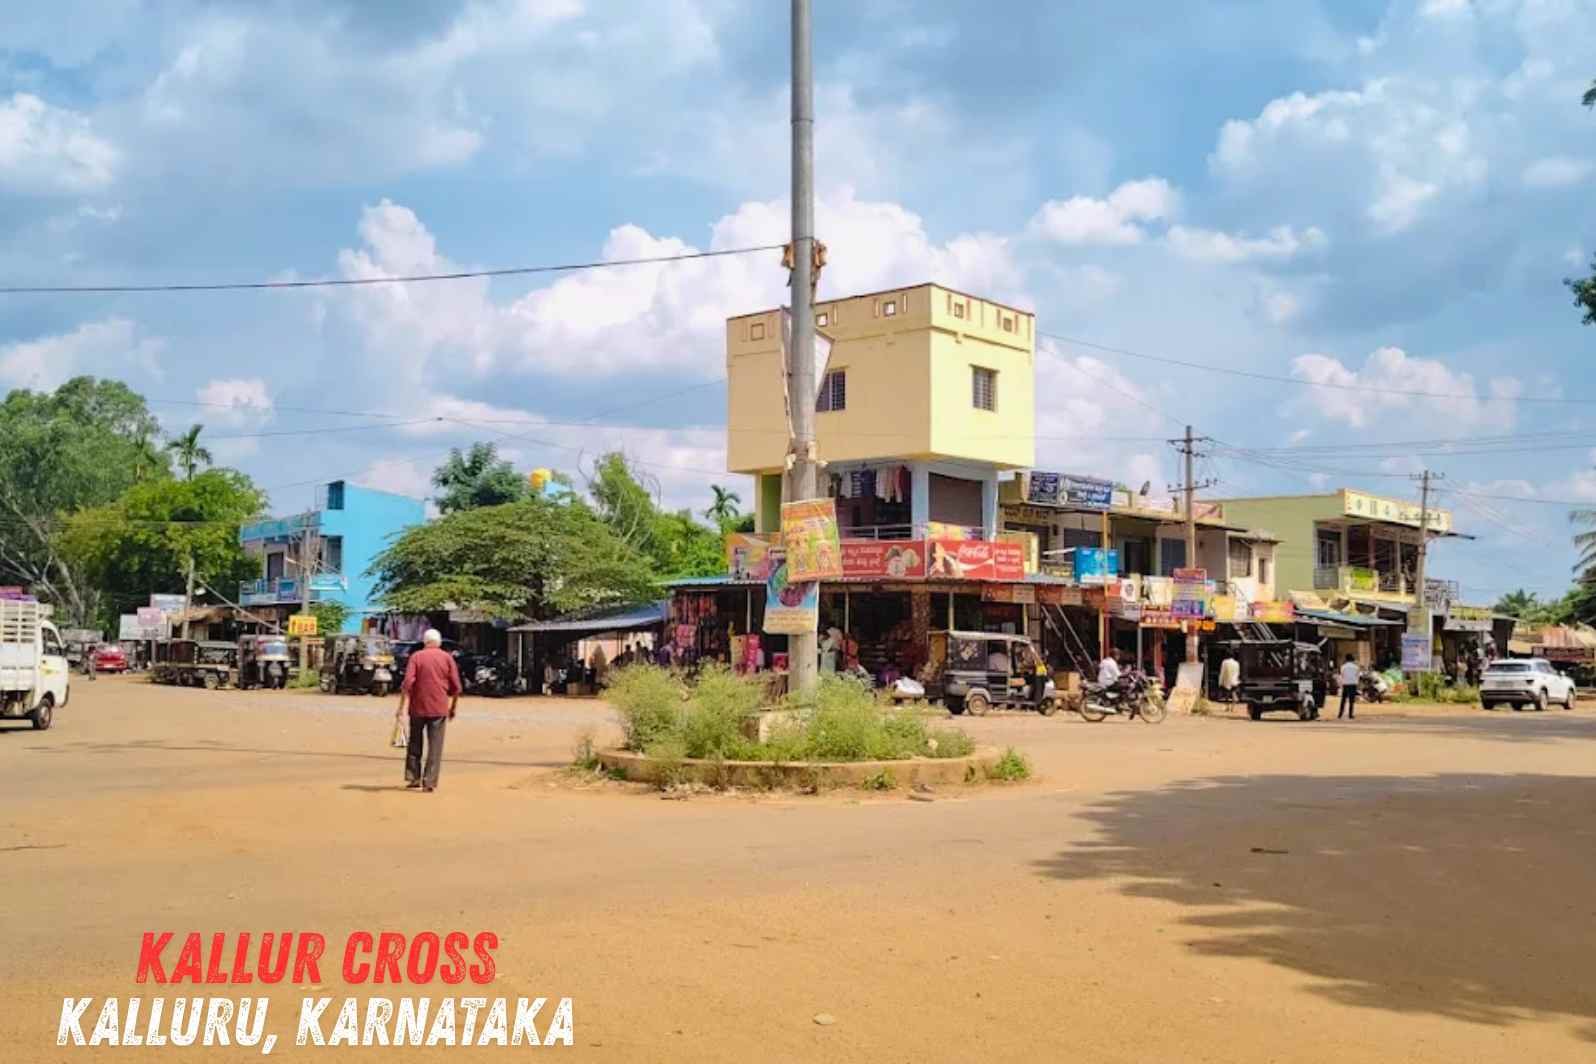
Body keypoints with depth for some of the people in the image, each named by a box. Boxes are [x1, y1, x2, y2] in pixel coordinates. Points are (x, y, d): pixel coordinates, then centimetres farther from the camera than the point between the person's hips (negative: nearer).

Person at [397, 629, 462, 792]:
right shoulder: (447, 658, 3)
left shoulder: (416, 657, 0)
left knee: (414, 743, 16)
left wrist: (402, 706, -10)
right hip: (439, 709, 0)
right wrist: (453, 707, 14)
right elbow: (456, 687, 2)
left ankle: (413, 777, 20)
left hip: (418, 707, 0)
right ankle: (429, 781, -4)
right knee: (435, 746, 2)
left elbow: (407, 683, -11)